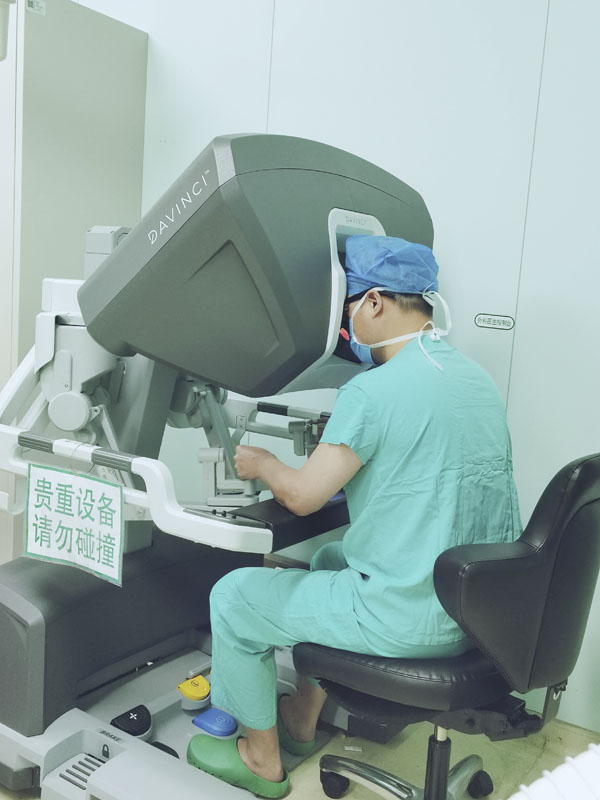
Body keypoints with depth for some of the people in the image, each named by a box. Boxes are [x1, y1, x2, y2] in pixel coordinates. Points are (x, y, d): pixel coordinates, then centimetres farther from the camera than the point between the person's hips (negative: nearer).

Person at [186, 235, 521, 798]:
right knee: (331, 559, 32)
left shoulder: (372, 391, -21)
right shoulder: (476, 377, 7)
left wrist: (262, 464, 6)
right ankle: (302, 717, 42)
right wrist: (336, 447, 21)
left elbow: (303, 496, -15)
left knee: (234, 597, 7)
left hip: (409, 619, -9)